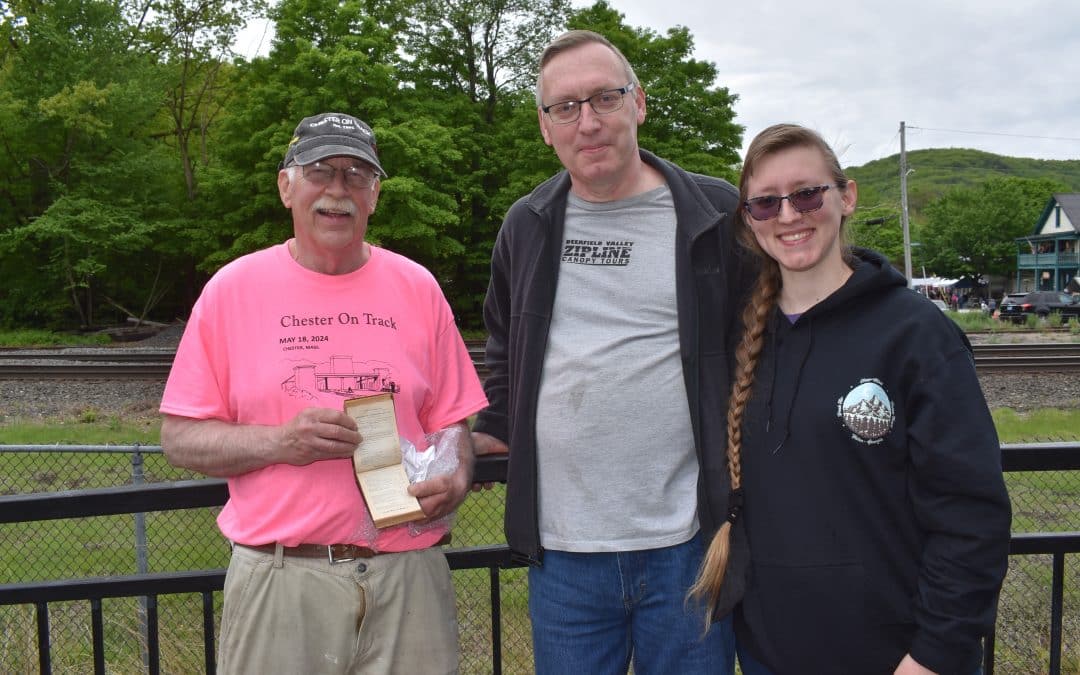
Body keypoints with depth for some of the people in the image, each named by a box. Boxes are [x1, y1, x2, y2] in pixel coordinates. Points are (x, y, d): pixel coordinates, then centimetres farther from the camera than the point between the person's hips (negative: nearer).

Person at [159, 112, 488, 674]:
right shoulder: (233, 289, 1)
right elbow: (179, 437, 1)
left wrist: (455, 479, -10)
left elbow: (450, 419, 10)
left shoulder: (417, 288, 6)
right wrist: (280, 442, -15)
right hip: (278, 579, -1)